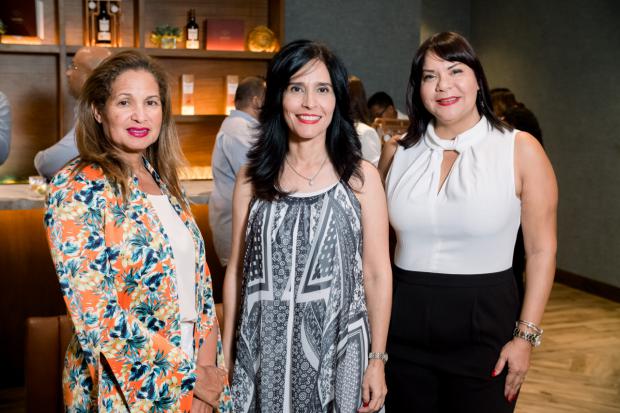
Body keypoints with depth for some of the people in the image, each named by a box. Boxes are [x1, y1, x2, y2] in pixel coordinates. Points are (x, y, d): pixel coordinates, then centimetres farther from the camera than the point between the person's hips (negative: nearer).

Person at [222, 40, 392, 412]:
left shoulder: (361, 177, -3)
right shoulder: (252, 178, 2)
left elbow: (376, 274, -2)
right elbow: (236, 271, 5)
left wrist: (377, 360, -4)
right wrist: (224, 355, 5)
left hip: (337, 347, -1)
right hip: (266, 348, 1)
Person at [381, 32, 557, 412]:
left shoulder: (521, 149, -6)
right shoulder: (400, 151, 3)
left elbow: (541, 250, -5)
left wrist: (526, 335, -9)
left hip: (484, 324, -2)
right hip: (404, 323, 3)